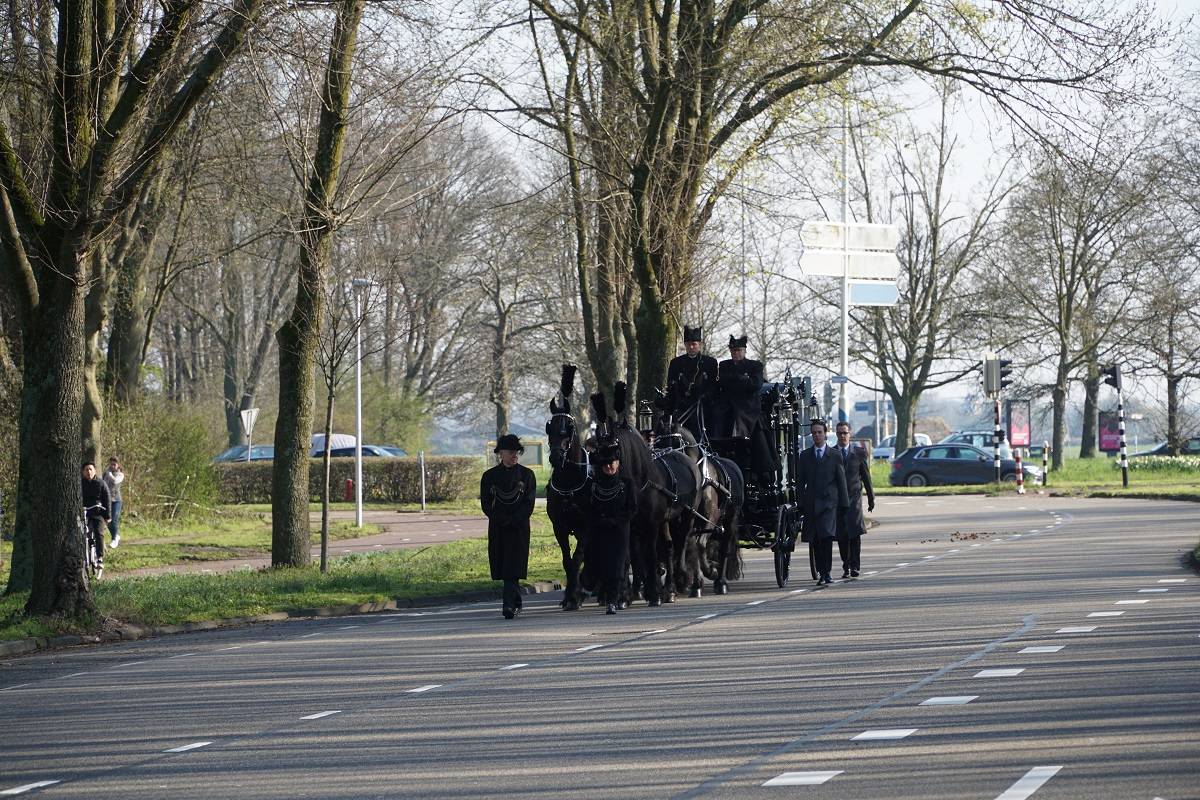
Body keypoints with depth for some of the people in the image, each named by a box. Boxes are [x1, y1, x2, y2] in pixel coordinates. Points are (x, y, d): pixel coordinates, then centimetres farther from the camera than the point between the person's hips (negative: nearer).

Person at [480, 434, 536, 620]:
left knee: (512, 568, -12)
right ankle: (516, 603, 20)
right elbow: (486, 504, 3)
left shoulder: (527, 475, 4)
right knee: (501, 568, 5)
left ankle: (509, 605, -19)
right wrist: (500, 519, -11)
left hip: (519, 528, -2)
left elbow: (529, 504, -2)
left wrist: (512, 520, -13)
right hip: (497, 529, 2)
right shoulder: (489, 476, 6)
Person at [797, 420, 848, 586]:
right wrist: (800, 503, 3)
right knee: (815, 540, 4)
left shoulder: (835, 455, 6)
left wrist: (844, 503, 1)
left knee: (827, 537, -15)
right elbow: (800, 481, 11)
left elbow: (841, 480, 5)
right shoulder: (805, 456, 11)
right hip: (811, 502, 3)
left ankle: (826, 573, -15)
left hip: (829, 502, -3)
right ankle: (822, 571, 15)